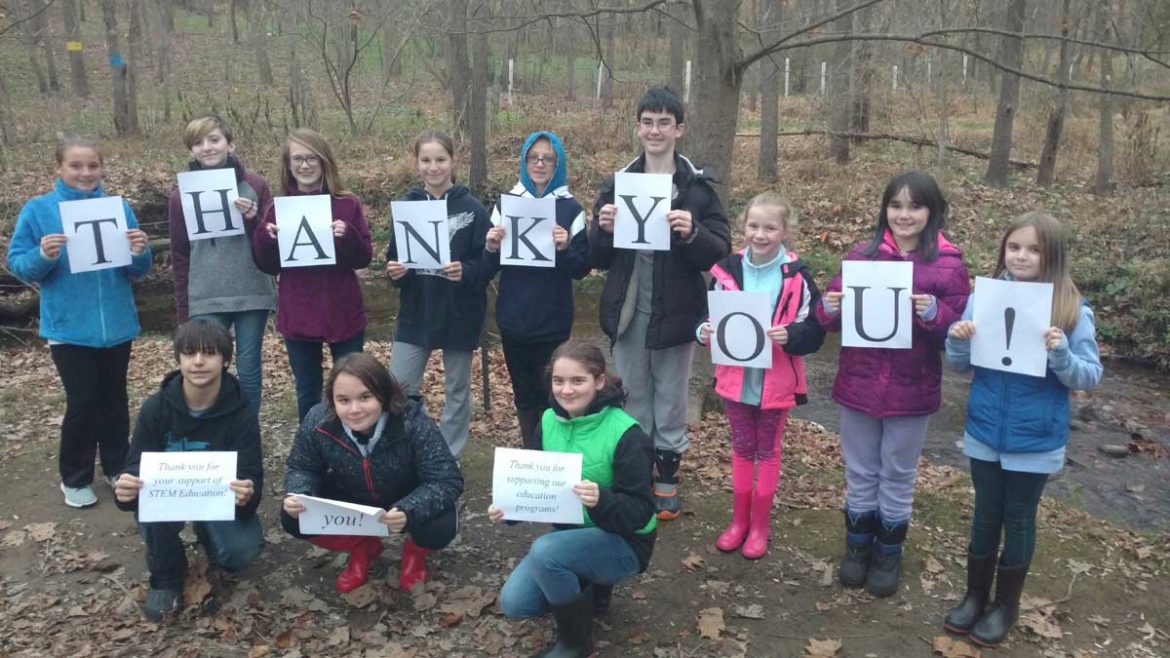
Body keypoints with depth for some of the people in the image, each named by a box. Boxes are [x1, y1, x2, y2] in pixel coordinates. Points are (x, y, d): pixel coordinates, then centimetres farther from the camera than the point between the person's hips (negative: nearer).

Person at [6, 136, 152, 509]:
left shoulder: (119, 208, 1)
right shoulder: (38, 210, -4)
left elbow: (138, 271, 3)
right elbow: (17, 265, -4)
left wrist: (140, 252, -19)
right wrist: (42, 256, -24)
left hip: (116, 325, 3)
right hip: (68, 328, -2)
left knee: (114, 399, 14)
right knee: (82, 402, 0)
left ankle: (118, 467, 30)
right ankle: (75, 479, 18)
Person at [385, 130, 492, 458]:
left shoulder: (472, 209, -8)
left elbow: (489, 264, -8)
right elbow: (394, 259, 8)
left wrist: (465, 272, -27)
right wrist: (394, 271, -14)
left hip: (459, 314, -2)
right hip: (415, 314, 3)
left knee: (457, 390, 11)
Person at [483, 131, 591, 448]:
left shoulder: (570, 209, -3)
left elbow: (583, 268, -4)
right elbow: (490, 268, 6)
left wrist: (564, 248, -22)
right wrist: (492, 248, -15)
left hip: (553, 320, -2)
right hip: (513, 317, 3)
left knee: (549, 392, 2)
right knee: (523, 392, 13)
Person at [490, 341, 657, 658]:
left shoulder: (626, 435, -23)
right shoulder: (549, 421, -5)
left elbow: (640, 512, -24)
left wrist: (601, 501, -44)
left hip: (622, 542, -6)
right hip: (571, 533, 6)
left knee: (545, 552, -32)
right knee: (514, 603, -8)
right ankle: (590, 588, 19)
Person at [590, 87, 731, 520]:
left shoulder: (698, 186, -3)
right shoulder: (617, 183, 5)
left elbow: (721, 252, -8)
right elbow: (598, 259, 5)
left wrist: (692, 233, -26)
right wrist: (604, 230, -15)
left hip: (675, 313, -2)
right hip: (627, 313, 2)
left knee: (670, 401, 9)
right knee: (633, 399, 12)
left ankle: (667, 483, 25)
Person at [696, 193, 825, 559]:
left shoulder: (797, 276, -11)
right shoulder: (727, 269, -4)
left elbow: (814, 331, -9)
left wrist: (790, 336, -27)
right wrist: (705, 332, -15)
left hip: (776, 381, -2)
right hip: (736, 377, 2)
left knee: (768, 451, 13)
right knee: (741, 449, 17)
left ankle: (760, 525, 28)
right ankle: (739, 519, 32)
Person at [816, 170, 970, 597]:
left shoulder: (949, 264, -6)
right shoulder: (862, 255, 1)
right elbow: (834, 317, 3)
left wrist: (934, 313, -27)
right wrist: (829, 308, -19)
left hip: (912, 391, -2)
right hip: (859, 385, 2)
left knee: (898, 477, 15)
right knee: (860, 473, 16)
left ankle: (889, 554, 32)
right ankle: (858, 546, 34)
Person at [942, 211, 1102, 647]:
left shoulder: (1073, 311, -12)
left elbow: (1089, 377, -9)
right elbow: (960, 365, 2)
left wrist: (1061, 354, -28)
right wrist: (958, 341, -19)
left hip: (1035, 440, -2)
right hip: (985, 433, 2)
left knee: (1018, 520, 14)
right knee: (985, 515, 17)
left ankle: (1006, 605, 32)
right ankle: (975, 595, 34)